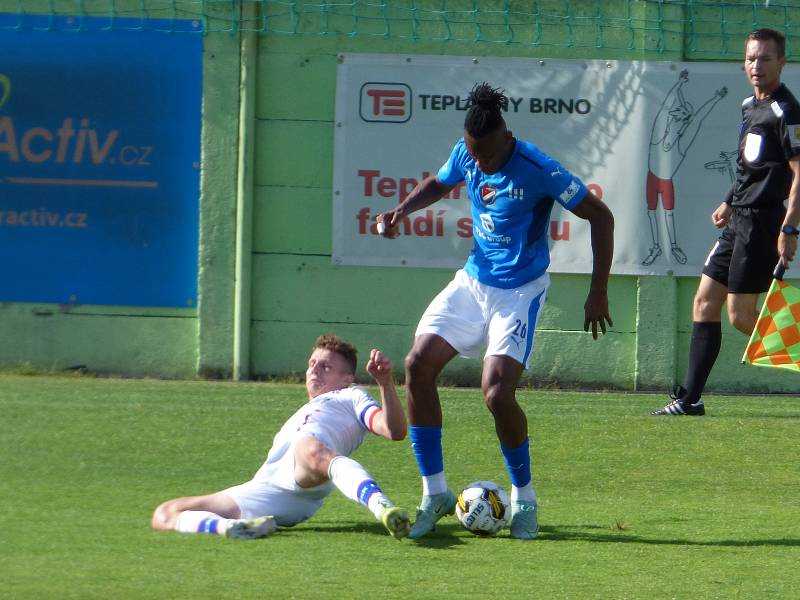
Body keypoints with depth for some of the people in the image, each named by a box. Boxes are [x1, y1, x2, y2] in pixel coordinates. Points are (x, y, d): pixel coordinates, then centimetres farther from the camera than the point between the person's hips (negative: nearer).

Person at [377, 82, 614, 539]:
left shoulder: (539, 171, -22)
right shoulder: (466, 155, -5)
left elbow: (601, 216, -13)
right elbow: (440, 183, 20)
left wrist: (599, 292, -13)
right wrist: (402, 211, -1)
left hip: (520, 291, -6)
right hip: (473, 281, 6)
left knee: (497, 392, -21)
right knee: (419, 365, -9)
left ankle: (524, 499, 3)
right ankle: (435, 494, 2)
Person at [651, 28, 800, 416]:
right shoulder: (750, 106, 14)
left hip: (762, 223, -10)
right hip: (740, 222, 10)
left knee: (740, 315, -10)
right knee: (705, 302, 9)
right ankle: (689, 399, 13)